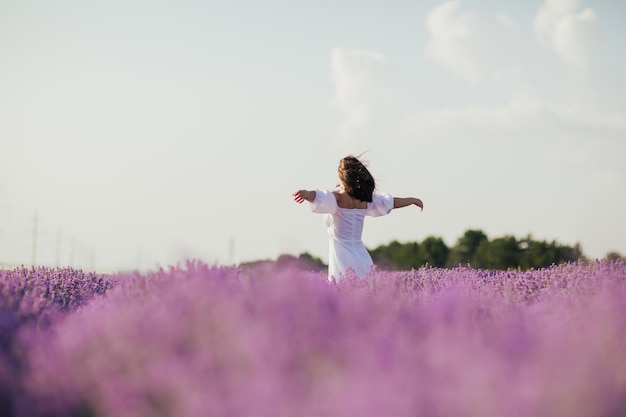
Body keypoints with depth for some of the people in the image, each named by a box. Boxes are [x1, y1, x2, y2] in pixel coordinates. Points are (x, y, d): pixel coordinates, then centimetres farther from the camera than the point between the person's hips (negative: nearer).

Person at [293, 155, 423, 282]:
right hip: (362, 257, 5)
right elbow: (393, 202, 22)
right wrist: (413, 200, 38)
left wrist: (306, 193, -47)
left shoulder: (336, 197, -5)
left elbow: (319, 196, -27)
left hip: (342, 260, -5)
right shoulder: (366, 200, 10)